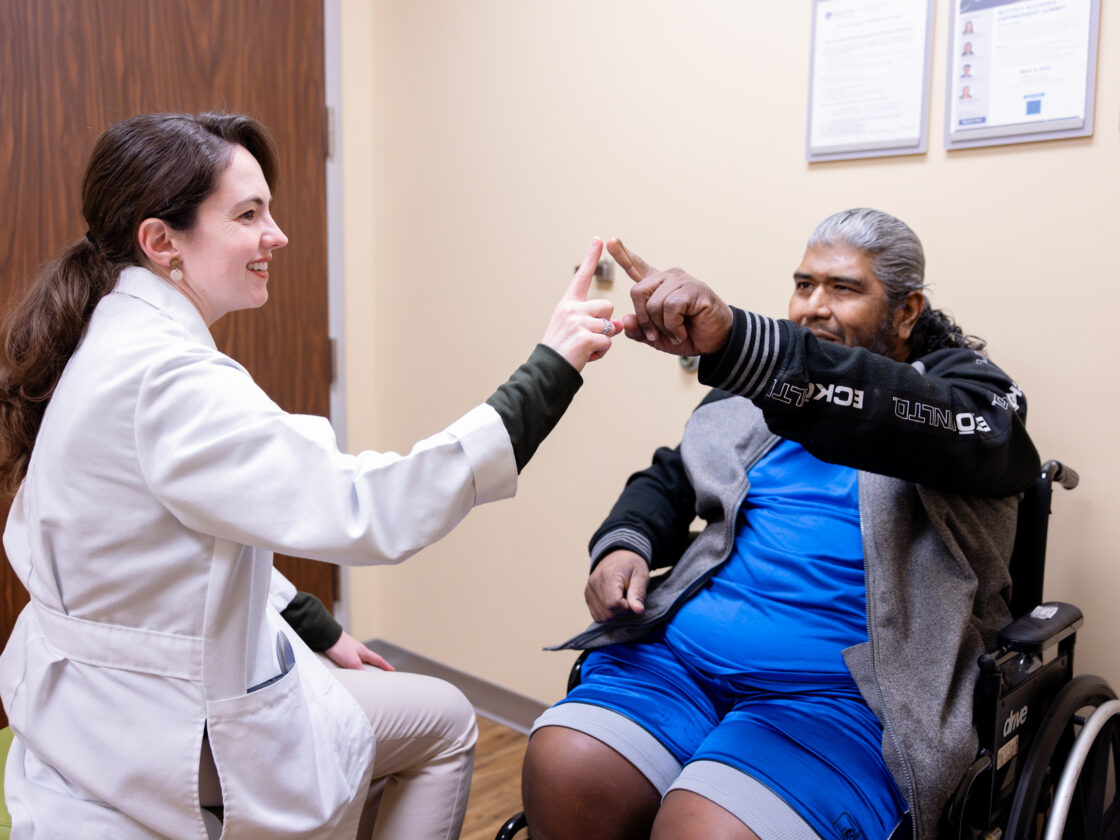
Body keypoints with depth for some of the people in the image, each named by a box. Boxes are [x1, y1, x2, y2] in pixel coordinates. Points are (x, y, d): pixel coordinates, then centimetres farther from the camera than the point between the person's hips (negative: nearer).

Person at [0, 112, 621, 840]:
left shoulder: (117, 342, 2)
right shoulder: (164, 382, -30)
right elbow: (370, 510, -36)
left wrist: (317, 631, 10)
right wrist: (551, 368, -34)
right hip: (161, 742, -9)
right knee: (444, 723, 10)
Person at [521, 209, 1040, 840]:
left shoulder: (972, 390, 3)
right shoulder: (754, 384, 18)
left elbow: (914, 424, -22)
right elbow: (670, 480, 26)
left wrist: (732, 339, -36)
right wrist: (624, 543, 1)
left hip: (843, 686, -4)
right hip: (684, 646, 5)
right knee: (562, 771, -19)